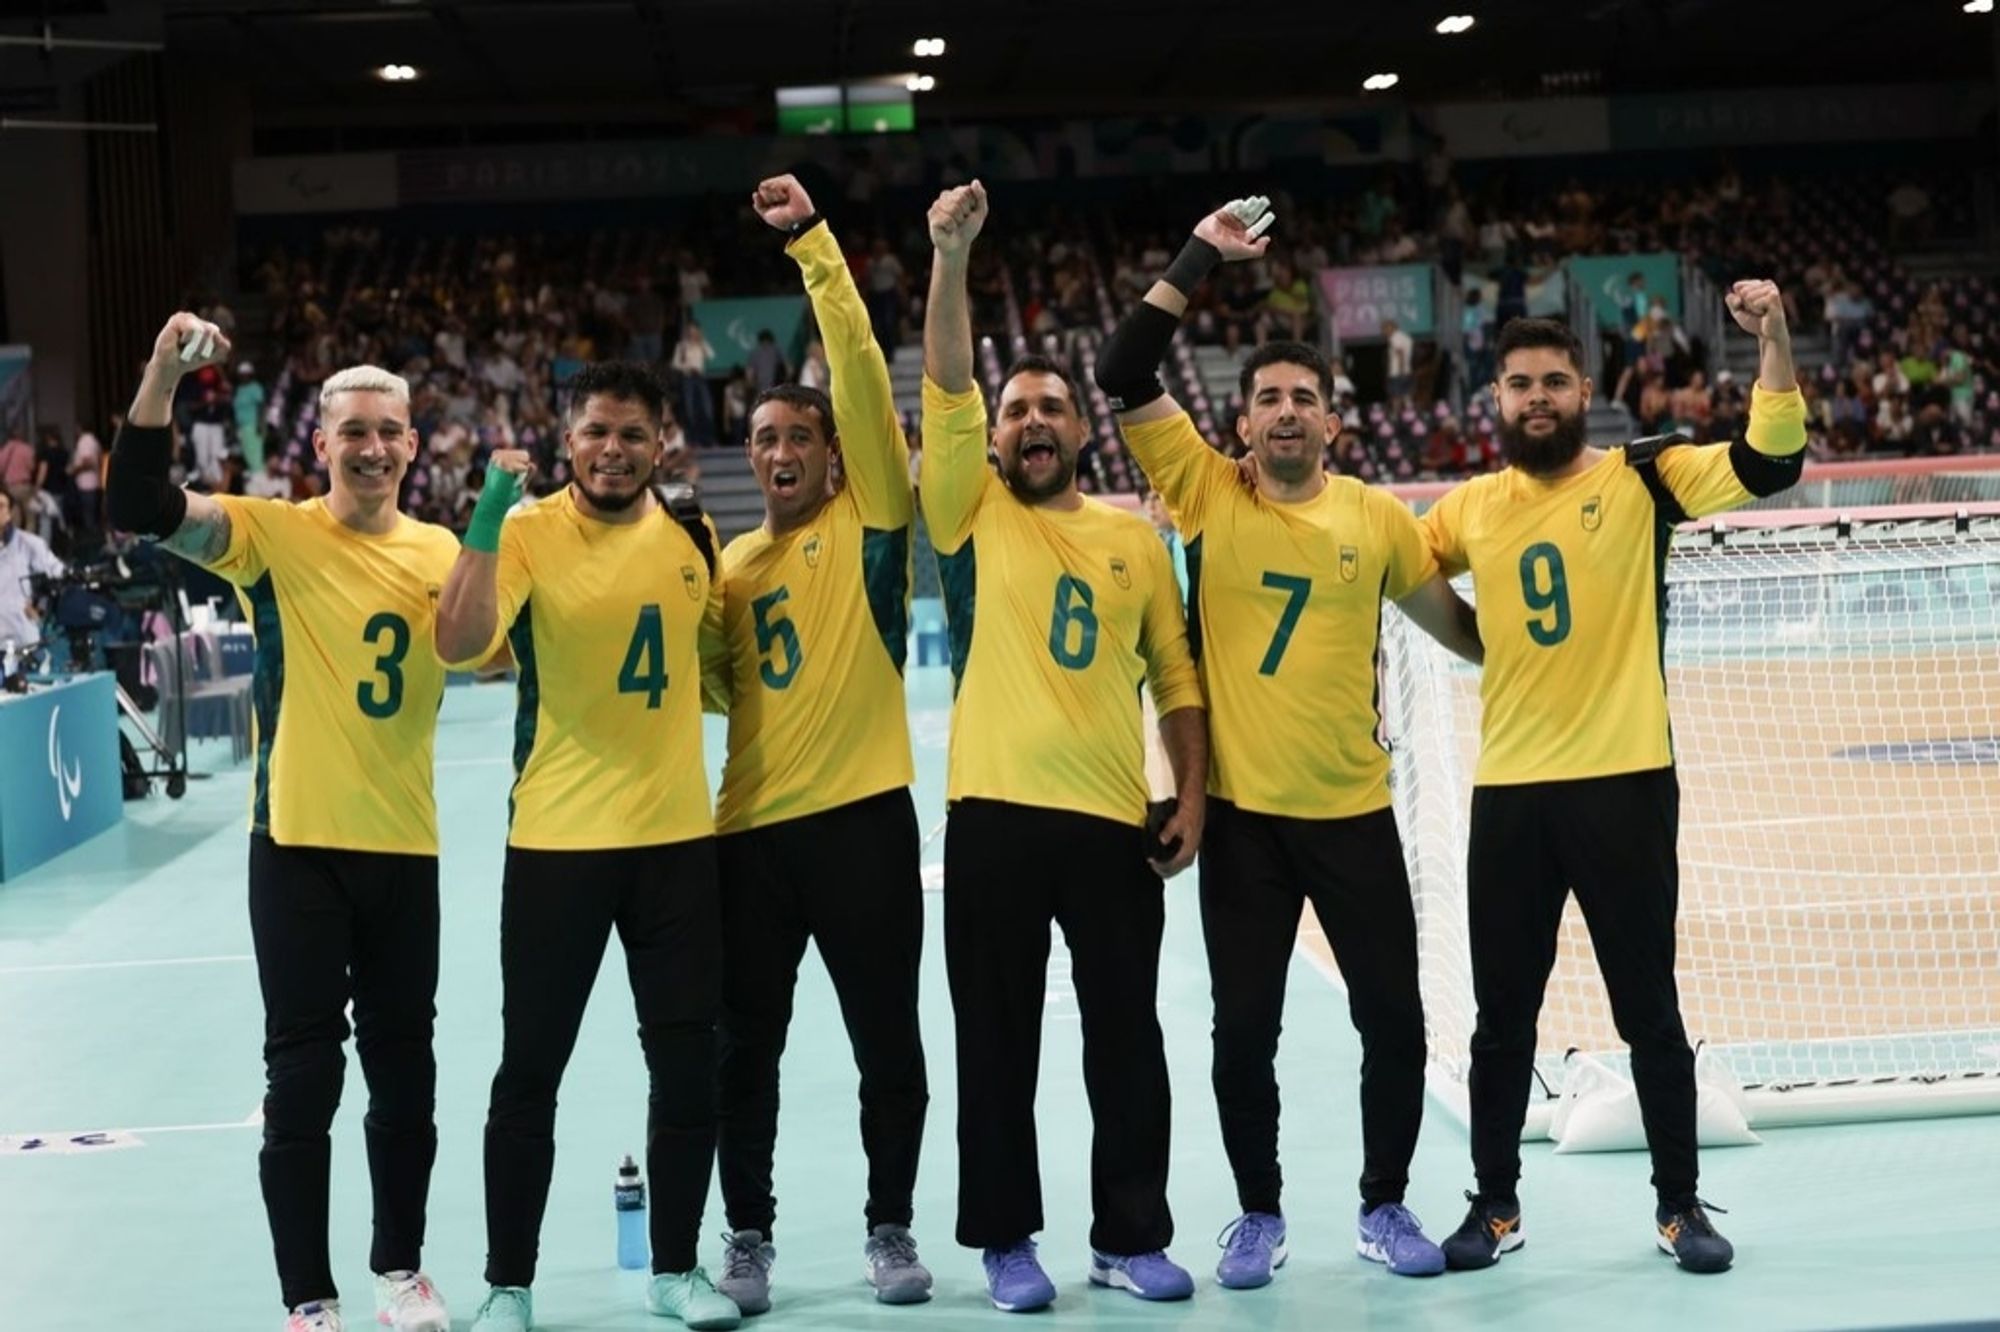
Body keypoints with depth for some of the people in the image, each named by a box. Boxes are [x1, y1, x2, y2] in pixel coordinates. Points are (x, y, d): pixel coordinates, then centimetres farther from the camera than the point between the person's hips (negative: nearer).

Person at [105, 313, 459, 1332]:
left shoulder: (439, 552, 6)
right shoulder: (273, 533, -6)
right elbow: (138, 510, -18)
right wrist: (164, 372, -31)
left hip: (403, 845, 4)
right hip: (299, 843, -4)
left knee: (404, 1069, 13)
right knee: (303, 1076, 1)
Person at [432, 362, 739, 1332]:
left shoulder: (693, 536, 4)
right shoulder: (527, 534, -9)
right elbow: (458, 645, -27)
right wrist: (487, 518, -33)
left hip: (677, 836, 4)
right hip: (555, 841, -3)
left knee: (687, 1067, 8)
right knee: (530, 1073, 5)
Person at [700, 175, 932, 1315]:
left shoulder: (871, 519, -1)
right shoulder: (736, 560, 13)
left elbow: (862, 370, -11)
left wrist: (812, 241, -15)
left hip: (861, 815, -4)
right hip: (754, 826, 4)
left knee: (888, 1041, 6)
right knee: (746, 1048, 9)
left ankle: (892, 1227, 21)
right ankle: (750, 1235, 22)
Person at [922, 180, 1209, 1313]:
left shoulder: (1136, 537, 10)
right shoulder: (973, 512, 5)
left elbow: (1178, 676, 11)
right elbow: (946, 390, -9)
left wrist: (1193, 795, 2)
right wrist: (953, 260, -20)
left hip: (1116, 821, 2)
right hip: (996, 816, -1)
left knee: (1127, 1040, 8)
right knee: (999, 1042, 5)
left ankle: (1132, 1236, 19)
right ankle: (1007, 1240, 17)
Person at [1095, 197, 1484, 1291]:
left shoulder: (1376, 518, 1)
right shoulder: (1206, 491, -2)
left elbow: (1461, 627, 13)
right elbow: (1121, 378, -9)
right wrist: (1200, 260, -10)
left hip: (1354, 810, 1)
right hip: (1243, 813, -1)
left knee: (1393, 1023, 5)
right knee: (1244, 1032, 7)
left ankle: (1384, 1207, 24)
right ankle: (1259, 1213, 24)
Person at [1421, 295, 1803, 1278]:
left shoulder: (1641, 479, -2)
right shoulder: (1472, 506, 7)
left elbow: (1769, 461, -14)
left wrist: (1774, 337, -24)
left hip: (1626, 784, -3)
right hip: (1509, 791, 3)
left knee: (1650, 1012, 7)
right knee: (1502, 1017, 11)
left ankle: (1680, 1205, 21)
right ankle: (1496, 1205, 24)